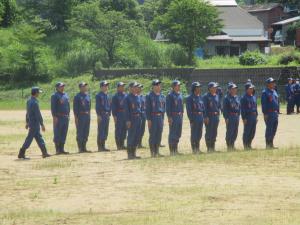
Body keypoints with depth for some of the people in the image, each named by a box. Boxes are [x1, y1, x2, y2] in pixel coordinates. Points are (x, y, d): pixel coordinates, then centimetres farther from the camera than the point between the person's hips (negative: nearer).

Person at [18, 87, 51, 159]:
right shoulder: (35, 102, -20)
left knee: (39, 138, 13)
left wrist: (27, 122, 25)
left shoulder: (29, 101, 8)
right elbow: (38, 115, -20)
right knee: (29, 139, -6)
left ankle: (44, 153, 18)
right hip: (35, 123, -10)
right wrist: (42, 124, -16)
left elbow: (27, 113, 17)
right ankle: (21, 154, -4)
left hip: (31, 122, 10)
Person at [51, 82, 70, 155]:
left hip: (66, 117, 7)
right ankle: (58, 150, -1)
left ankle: (62, 149, 14)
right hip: (58, 117, -7)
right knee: (57, 134, -3)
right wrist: (54, 117, -17)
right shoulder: (55, 96, -6)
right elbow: (53, 107, -11)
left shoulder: (66, 95, 15)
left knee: (64, 134, 9)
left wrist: (68, 115, 15)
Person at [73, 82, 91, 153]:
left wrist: (89, 115, 15)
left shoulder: (87, 96, 14)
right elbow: (75, 108, -10)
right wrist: (76, 117, -15)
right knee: (80, 132, -4)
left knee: (86, 132, 9)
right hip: (80, 116, -7)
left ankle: (84, 148, 15)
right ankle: (80, 148, -1)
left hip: (87, 116, 7)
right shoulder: (77, 97, -7)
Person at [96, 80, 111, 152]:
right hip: (101, 115, -8)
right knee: (101, 131, -7)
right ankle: (100, 147, -5)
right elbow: (97, 106, -12)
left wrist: (109, 114, 15)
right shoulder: (99, 95, -7)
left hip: (107, 115, 8)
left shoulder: (107, 96, 16)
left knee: (106, 131, 9)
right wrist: (98, 115, -18)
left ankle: (103, 146, 14)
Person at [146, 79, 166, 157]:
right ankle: (152, 152, 1)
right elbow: (147, 108, -8)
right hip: (153, 117, -5)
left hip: (160, 117, 6)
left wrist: (162, 118, 11)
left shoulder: (162, 96, 12)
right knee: (152, 135, -4)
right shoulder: (149, 96, -5)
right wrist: (149, 119, -13)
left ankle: (157, 152, 13)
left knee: (159, 135, 6)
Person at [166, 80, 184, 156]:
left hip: (179, 116, 8)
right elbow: (168, 107, -13)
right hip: (173, 117, -8)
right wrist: (169, 117, -18)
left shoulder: (180, 95, 13)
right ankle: (171, 150, -1)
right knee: (172, 133, -4)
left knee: (178, 134, 11)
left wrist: (181, 114, 16)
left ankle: (175, 149, 19)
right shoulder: (170, 95, -10)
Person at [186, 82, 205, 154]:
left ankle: (198, 149, 19)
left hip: (200, 117, 7)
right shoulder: (190, 98, -8)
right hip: (194, 117, -7)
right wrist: (191, 120, -16)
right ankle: (194, 149, 1)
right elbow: (189, 110, -12)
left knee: (199, 134, 10)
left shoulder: (200, 97, 13)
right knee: (194, 134, -3)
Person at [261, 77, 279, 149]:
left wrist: (277, 112, 18)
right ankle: (268, 145, -3)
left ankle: (271, 144, 17)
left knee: (274, 130, 10)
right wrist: (265, 114, -18)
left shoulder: (274, 92, 17)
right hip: (269, 113, -8)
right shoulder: (265, 92, -8)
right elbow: (263, 104, -13)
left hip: (275, 113, 8)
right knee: (269, 129, -6)